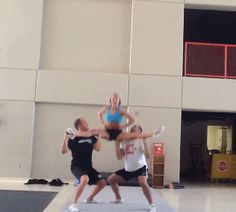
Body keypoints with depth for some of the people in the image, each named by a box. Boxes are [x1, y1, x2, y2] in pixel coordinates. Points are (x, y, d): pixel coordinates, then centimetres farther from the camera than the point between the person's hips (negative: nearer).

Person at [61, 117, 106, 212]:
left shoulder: (91, 137, 7)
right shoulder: (73, 138, -10)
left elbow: (98, 148, 0)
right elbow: (63, 151, -17)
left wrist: (99, 136, 1)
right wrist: (65, 137, -27)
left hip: (88, 166, 7)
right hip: (76, 166, -7)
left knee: (102, 183, 11)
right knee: (85, 179, -37)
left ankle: (89, 199, 37)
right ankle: (73, 204, -25)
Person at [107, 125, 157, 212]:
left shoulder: (140, 140, -13)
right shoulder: (124, 141, 0)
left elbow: (147, 156, -24)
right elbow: (119, 157, -8)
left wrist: (144, 143, -32)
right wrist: (117, 143, -12)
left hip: (140, 167, -6)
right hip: (128, 169, 6)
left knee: (143, 183, -34)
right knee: (110, 179, 7)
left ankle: (151, 205, -18)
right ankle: (118, 198, 26)